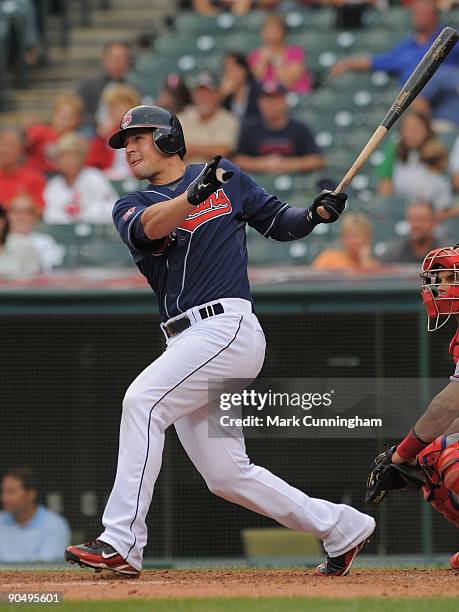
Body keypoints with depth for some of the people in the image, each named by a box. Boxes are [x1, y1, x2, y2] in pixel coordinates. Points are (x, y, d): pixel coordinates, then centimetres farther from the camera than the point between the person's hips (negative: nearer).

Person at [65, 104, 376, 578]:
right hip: (186, 342, 6)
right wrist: (193, 195, -30)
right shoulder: (130, 207, 14)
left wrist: (316, 214, -4)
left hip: (227, 327, -6)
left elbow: (278, 222, 18)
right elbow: (148, 227, -11)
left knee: (142, 400, -24)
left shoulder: (225, 177, 9)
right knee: (227, 476, 5)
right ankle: (342, 528, 20)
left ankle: (121, 543, -30)